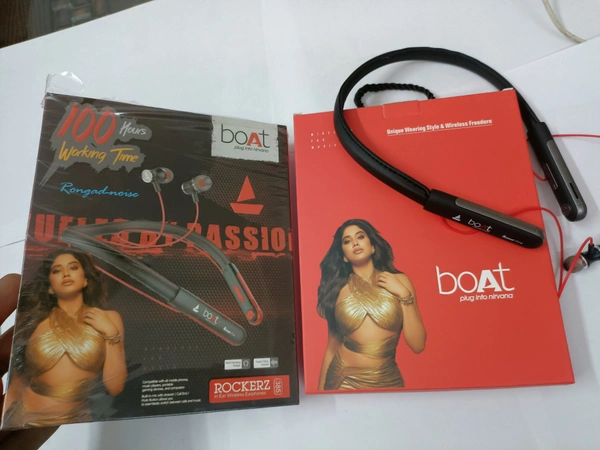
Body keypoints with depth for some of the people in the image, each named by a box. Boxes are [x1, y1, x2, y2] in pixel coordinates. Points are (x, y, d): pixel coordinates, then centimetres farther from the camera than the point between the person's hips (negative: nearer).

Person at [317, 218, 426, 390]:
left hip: (388, 381, 1)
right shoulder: (337, 288, -3)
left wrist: (404, 295, -12)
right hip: (344, 382, 0)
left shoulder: (399, 281, -3)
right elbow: (332, 347, 4)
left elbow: (418, 345, -6)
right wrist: (321, 390, 5)